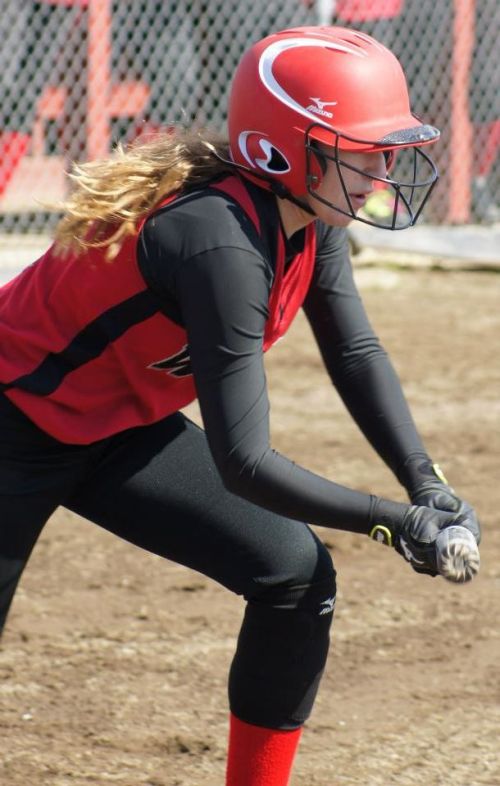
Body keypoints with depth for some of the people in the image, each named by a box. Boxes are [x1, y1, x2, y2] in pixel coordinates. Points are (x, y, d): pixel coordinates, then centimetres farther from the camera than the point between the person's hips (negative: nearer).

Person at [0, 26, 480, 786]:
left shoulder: (311, 220, -9)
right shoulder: (223, 245, -35)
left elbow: (355, 352, 5)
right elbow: (243, 464, -35)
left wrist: (426, 485, -9)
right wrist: (393, 521, -30)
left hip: (123, 429, 9)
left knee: (297, 574, 1)